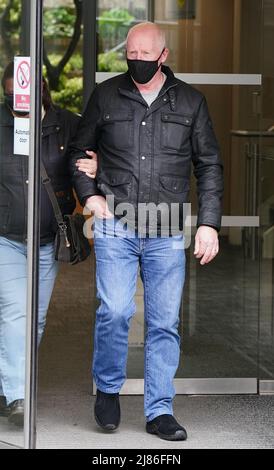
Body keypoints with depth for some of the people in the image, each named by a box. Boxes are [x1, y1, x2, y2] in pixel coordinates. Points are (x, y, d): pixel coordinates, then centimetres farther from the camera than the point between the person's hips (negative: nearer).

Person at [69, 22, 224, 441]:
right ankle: (108, 389, 12)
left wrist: (209, 222, 2)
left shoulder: (190, 101, 8)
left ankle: (160, 411, 11)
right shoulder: (106, 96, 7)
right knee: (115, 311, -12)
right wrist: (88, 194, 1)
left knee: (165, 322, 2)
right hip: (115, 228, -1)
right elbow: (78, 151, 18)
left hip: (167, 234, 1)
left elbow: (209, 166, 11)